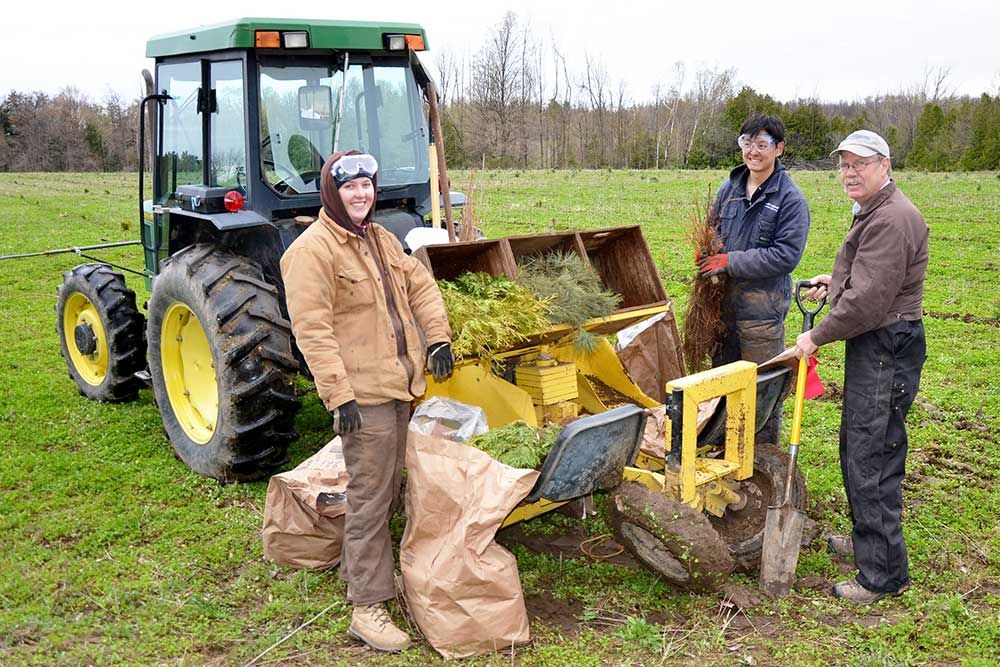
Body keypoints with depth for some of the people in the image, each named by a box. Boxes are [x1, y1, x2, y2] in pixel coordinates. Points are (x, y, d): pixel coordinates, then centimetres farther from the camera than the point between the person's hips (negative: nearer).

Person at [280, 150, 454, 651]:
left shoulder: (380, 239, 14)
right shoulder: (312, 250, -13)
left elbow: (420, 284, 22)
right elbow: (312, 330, -19)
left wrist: (437, 337, 9)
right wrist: (339, 395, -23)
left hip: (399, 385, 9)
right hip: (363, 394, -9)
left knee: (387, 491, 19)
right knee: (370, 498, -4)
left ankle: (358, 571, 38)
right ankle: (367, 608, 6)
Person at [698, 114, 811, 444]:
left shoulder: (790, 199, -10)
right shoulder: (730, 188, 7)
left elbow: (787, 255, -17)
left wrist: (730, 261, -19)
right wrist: (707, 254, -3)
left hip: (762, 305, -6)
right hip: (724, 299, 6)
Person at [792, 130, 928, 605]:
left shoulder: (892, 219, -20)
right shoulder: (872, 213, 16)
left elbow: (868, 301, -24)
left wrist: (817, 337, -14)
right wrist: (834, 281, 15)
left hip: (886, 350, -11)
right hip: (871, 346, 11)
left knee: (872, 459, -6)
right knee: (857, 449, 20)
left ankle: (883, 574, 4)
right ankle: (868, 539, 37)